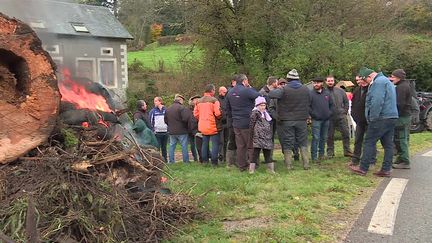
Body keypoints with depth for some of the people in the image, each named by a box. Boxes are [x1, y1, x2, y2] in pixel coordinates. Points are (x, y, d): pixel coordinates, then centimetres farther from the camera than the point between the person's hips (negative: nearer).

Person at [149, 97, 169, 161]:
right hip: (157, 132, -2)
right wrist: (152, 130, -6)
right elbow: (150, 121, 2)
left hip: (165, 132, 2)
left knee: (164, 147, 10)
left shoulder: (165, 110, 6)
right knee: (157, 147, -3)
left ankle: (165, 160, 17)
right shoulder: (153, 111, 1)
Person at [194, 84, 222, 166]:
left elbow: (195, 114, 8)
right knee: (215, 144, 1)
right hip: (213, 126, -6)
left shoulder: (199, 101, 8)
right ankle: (214, 162, 1)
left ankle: (205, 160, 21)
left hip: (202, 127, 6)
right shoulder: (214, 100, -12)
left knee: (204, 143, 15)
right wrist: (219, 118, 1)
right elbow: (218, 113, -19)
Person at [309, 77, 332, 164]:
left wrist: (329, 113, 7)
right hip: (316, 120, -5)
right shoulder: (311, 93, -8)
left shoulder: (327, 93, 7)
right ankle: (314, 156, 0)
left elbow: (331, 104, 18)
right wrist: (312, 114, -11)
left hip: (326, 119, 5)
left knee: (324, 138, 14)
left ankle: (321, 154, 27)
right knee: (316, 138, -6)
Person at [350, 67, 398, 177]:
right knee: (388, 144, 9)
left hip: (381, 118, -10)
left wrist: (372, 118, -16)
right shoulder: (386, 80, 22)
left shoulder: (378, 82, -12)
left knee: (369, 142, -4)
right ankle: (386, 169, 13)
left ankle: (363, 168, -1)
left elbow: (377, 102, -22)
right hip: (392, 117, 10)